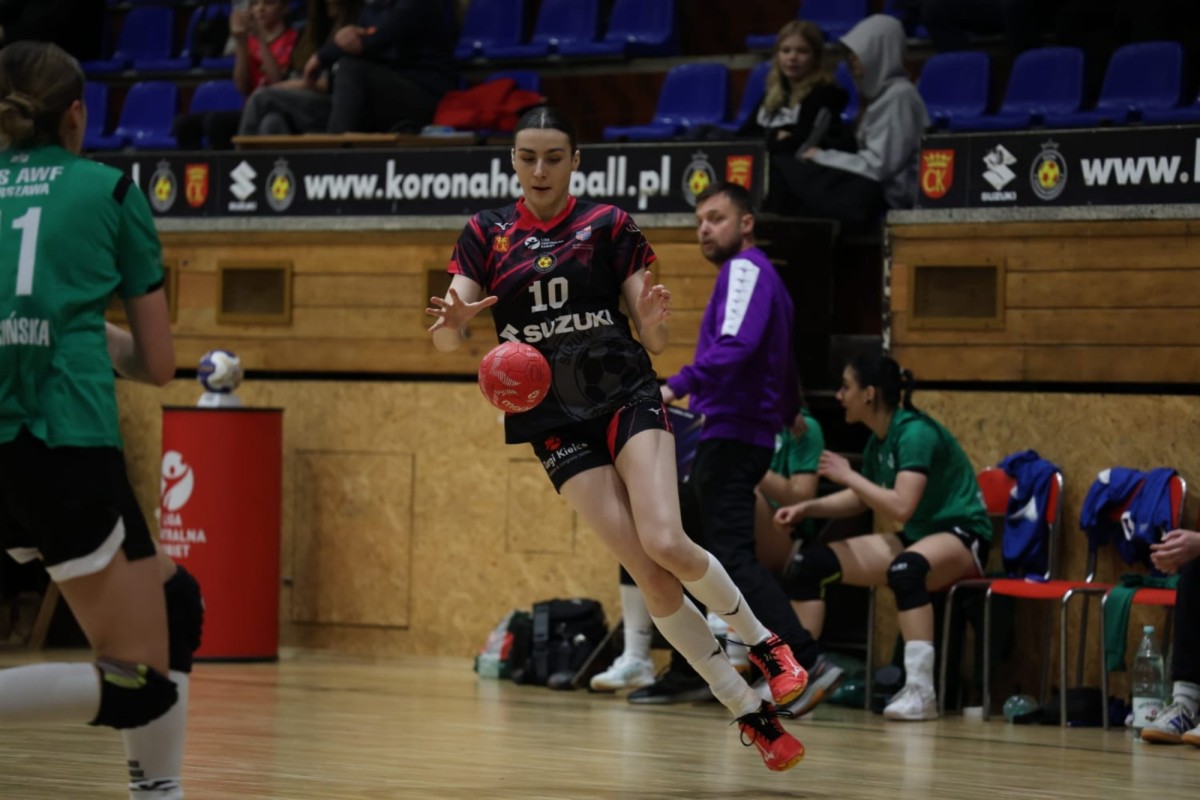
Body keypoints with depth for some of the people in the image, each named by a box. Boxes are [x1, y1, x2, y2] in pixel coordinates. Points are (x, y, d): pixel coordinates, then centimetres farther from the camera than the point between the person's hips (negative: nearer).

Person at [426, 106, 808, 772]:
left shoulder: (609, 226, 2)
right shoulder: (485, 235, 6)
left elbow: (653, 339, 1)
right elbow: (445, 339, -2)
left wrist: (655, 316, -22)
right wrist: (450, 320, -25)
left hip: (625, 396, -1)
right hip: (554, 419, 1)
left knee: (666, 544, -24)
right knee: (649, 576, -9)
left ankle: (762, 640, 3)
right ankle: (748, 712, -1)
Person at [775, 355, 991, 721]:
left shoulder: (914, 432, -21)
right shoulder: (879, 441, 5)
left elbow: (901, 506, -31)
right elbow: (860, 499, 21)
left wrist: (847, 475, -20)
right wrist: (807, 508, 6)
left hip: (961, 536, -9)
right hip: (916, 537, 9)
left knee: (905, 568, -43)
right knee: (810, 563, -2)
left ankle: (920, 692, -41)